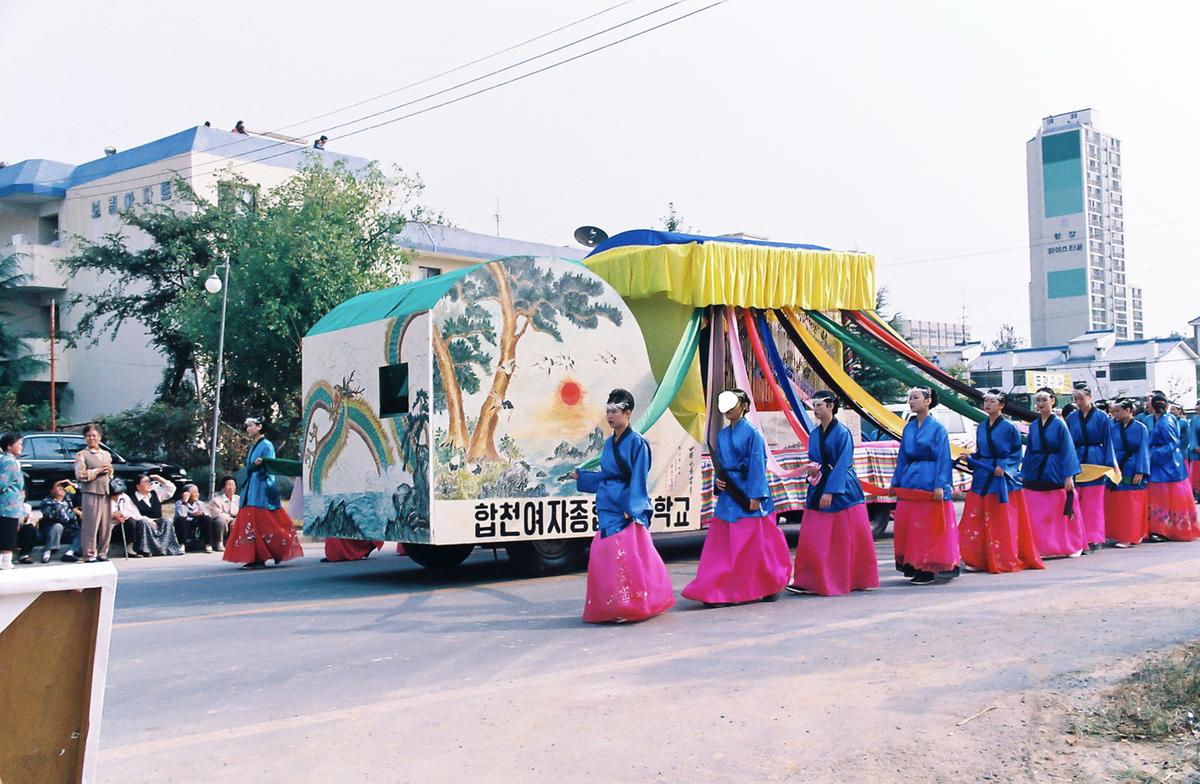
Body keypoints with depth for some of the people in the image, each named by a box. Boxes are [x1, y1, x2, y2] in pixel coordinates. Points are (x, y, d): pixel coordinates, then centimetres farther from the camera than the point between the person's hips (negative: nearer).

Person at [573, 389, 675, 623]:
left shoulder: (636, 443, -8)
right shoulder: (609, 443, 15)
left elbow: (638, 480, -13)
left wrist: (630, 509, -18)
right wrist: (581, 477, 23)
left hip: (627, 510, -8)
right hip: (609, 509, 8)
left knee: (627, 555, -9)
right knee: (604, 554, 6)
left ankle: (632, 605, -1)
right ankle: (613, 606, 14)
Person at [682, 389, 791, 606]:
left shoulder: (751, 433, -8)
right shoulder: (722, 435, 10)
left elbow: (758, 466, -11)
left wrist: (755, 496, -15)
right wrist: (718, 481, 0)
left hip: (748, 495, -6)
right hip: (728, 495, 6)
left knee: (755, 543, 1)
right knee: (723, 544, 3)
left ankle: (773, 585, 18)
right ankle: (719, 592, 7)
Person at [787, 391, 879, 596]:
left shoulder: (842, 432, -10)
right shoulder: (814, 434, 9)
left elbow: (842, 465, -15)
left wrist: (830, 491, -21)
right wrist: (813, 471, -6)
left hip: (842, 491, -6)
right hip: (818, 489, 6)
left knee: (846, 539, 2)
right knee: (812, 538, 1)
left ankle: (855, 579, 15)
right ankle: (808, 582, 4)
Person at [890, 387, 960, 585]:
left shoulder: (937, 428, -5)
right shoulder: (908, 428, 12)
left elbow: (943, 459, -9)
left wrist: (940, 486, -16)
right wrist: (895, 483, 13)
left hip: (928, 484, -6)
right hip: (908, 484, 6)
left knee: (928, 529, -3)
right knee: (906, 528, 5)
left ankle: (929, 570, 3)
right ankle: (913, 567, 14)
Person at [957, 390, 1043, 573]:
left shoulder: (1009, 428, -5)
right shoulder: (981, 427, 12)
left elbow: (1017, 453, -3)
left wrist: (1003, 466, -16)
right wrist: (969, 459, 1)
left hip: (1002, 478, -5)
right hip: (982, 477, 5)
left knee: (1003, 522, -2)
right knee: (976, 520, 1)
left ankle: (1006, 559, 7)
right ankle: (979, 559, 6)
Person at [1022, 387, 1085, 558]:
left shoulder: (1059, 425, -5)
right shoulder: (1033, 426, 9)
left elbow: (1068, 451, -7)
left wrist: (1069, 476, -13)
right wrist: (1024, 474, 10)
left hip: (1056, 475, -4)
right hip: (1036, 474, 4)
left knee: (1063, 512, 4)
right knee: (1037, 515, 1)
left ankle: (1075, 545, 18)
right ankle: (1041, 546, 8)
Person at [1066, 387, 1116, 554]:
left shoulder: (1101, 417, 0)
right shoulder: (1071, 418, 8)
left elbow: (1107, 442, 0)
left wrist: (1109, 464, -6)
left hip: (1095, 462, -3)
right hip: (1076, 462, 3)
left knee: (1093, 502, -1)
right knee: (1077, 501, 0)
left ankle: (1095, 538, 5)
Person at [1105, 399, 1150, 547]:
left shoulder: (1140, 428, -4)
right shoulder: (1113, 428, 7)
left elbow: (1143, 451, -7)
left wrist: (1140, 472, -14)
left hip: (1132, 472, -4)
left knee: (1131, 505, -1)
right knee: (1115, 504, 6)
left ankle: (1130, 536, 5)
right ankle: (1117, 534, 15)